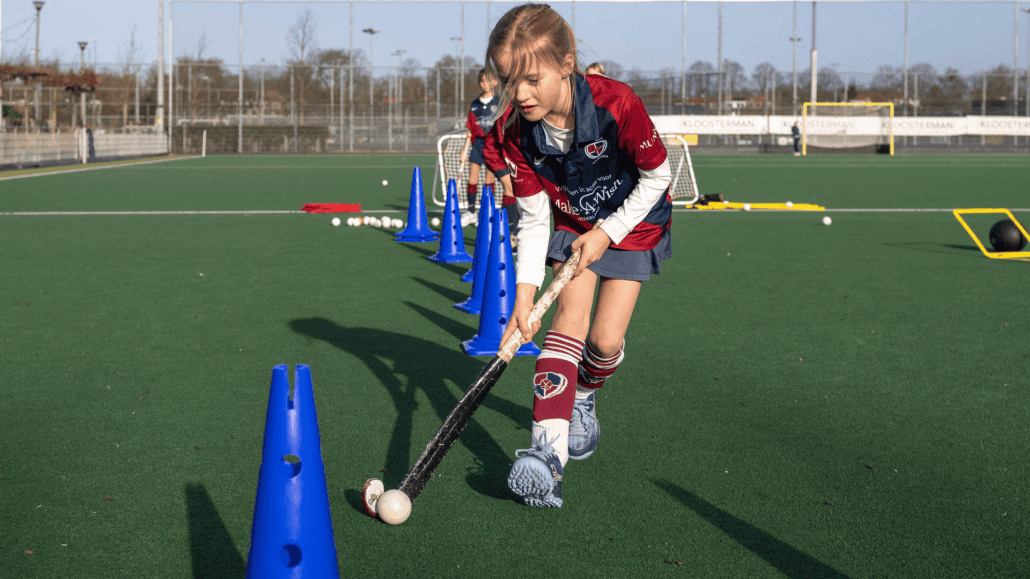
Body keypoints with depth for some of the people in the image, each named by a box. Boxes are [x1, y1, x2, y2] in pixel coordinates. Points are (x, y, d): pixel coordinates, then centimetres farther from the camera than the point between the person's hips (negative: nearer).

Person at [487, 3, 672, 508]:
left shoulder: (617, 105, -34)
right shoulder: (517, 136, -21)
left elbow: (657, 176, -19)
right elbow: (533, 220, -15)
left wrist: (607, 232, -19)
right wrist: (524, 294, -25)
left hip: (634, 224, -2)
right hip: (573, 225, 2)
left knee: (606, 340, -6)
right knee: (570, 319, -18)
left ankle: (583, 396, 30)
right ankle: (548, 449, -28)